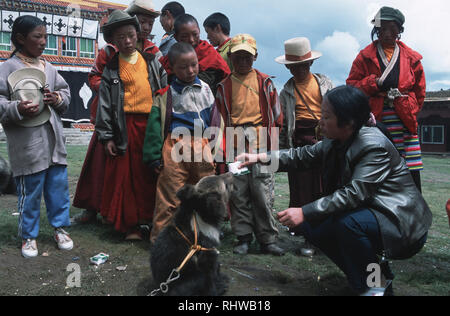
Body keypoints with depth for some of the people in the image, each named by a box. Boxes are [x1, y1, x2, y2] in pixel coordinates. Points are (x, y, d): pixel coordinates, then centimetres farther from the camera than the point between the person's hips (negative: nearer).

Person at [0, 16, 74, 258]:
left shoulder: (48, 67, 11)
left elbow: (66, 92, 17)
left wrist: (58, 98, -4)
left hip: (53, 138, 5)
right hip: (27, 142, -5)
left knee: (59, 185, 12)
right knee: (30, 190, 4)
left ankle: (60, 227, 30)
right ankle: (28, 235, 22)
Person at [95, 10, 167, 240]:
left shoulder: (152, 61, 11)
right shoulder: (111, 68, 7)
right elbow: (105, 103, 4)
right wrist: (106, 137, -3)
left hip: (153, 125, 1)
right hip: (126, 127, -1)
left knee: (152, 176, 5)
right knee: (126, 177, 1)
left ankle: (154, 219, 20)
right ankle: (130, 225, 13)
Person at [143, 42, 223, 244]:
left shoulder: (206, 89, 12)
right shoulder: (166, 94, 0)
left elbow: (215, 120, 17)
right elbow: (154, 126, -1)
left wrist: (216, 149, 13)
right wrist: (154, 157, -4)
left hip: (203, 147, 4)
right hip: (175, 147, -4)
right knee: (170, 195, -2)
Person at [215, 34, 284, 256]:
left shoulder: (264, 82, 9)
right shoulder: (225, 86, 12)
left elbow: (276, 115, 11)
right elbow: (219, 118, 15)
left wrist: (274, 143, 6)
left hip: (260, 144, -1)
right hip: (235, 144, 2)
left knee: (262, 192, -3)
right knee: (238, 192, 4)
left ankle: (267, 239, 7)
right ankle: (244, 238, 15)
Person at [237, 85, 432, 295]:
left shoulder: (374, 146, -25)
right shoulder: (334, 142, 1)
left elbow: (353, 193, -31)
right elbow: (304, 156, 9)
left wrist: (305, 212, -31)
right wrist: (260, 158, -1)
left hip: (401, 225, -9)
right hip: (365, 213, 9)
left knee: (347, 221, -33)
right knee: (312, 225, 1)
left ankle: (373, 288, -9)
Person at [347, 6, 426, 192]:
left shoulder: (411, 58, 15)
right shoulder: (365, 56, 11)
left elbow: (419, 91, 20)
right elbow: (351, 85, 5)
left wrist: (411, 112, 9)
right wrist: (375, 83, -9)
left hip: (404, 121, 2)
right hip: (375, 120, -1)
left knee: (412, 175, -3)